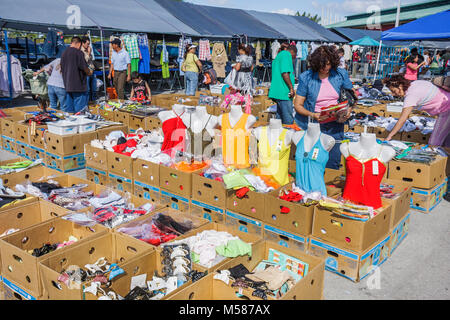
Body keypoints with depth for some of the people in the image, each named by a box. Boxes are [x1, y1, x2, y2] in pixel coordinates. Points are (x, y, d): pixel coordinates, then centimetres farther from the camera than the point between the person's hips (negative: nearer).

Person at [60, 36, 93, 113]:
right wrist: (89, 72, 8)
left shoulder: (64, 53, 11)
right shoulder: (78, 53, -12)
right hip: (78, 84, -7)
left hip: (67, 84, 7)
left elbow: (62, 68, 17)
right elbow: (84, 67, -12)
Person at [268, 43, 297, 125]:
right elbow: (285, 72, -17)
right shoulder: (286, 54, -4)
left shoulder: (278, 56, 25)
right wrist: (291, 88, -15)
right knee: (288, 121, -10)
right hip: (284, 93, -10)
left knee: (280, 119, 12)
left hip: (277, 92, 10)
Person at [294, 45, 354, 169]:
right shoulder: (306, 77, -2)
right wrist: (312, 115, -21)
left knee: (333, 162, 2)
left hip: (334, 126, 2)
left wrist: (348, 110, -6)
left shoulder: (341, 74, 5)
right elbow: (298, 105, -3)